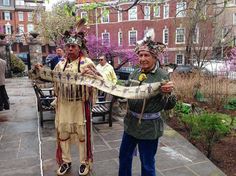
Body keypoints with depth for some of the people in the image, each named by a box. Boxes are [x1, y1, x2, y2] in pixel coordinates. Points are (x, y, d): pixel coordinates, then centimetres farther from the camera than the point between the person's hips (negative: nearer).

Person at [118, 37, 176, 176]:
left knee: (147, 164, 11)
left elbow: (168, 106, -13)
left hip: (149, 126, -6)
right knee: (124, 156, 23)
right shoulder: (135, 73, 2)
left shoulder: (162, 76, -15)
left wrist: (168, 93, -32)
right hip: (131, 122, 6)